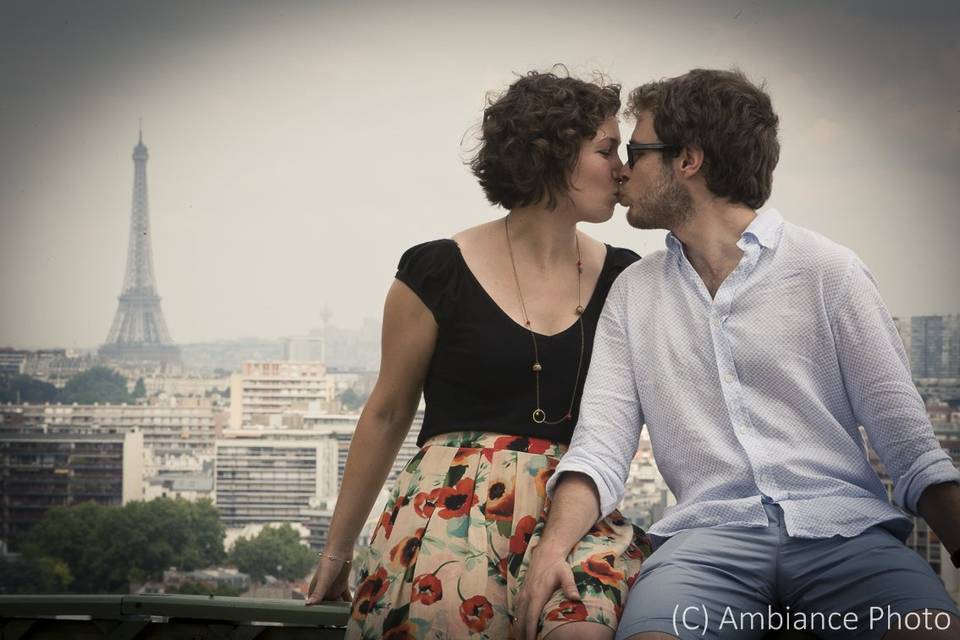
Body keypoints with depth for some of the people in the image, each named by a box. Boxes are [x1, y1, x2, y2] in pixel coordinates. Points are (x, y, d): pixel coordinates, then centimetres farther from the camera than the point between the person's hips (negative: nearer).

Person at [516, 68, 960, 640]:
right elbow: (601, 442, 8)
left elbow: (911, 448, 1)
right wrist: (553, 545, -12)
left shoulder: (827, 270, 6)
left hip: (843, 526, -2)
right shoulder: (633, 293, 17)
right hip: (710, 531, 2)